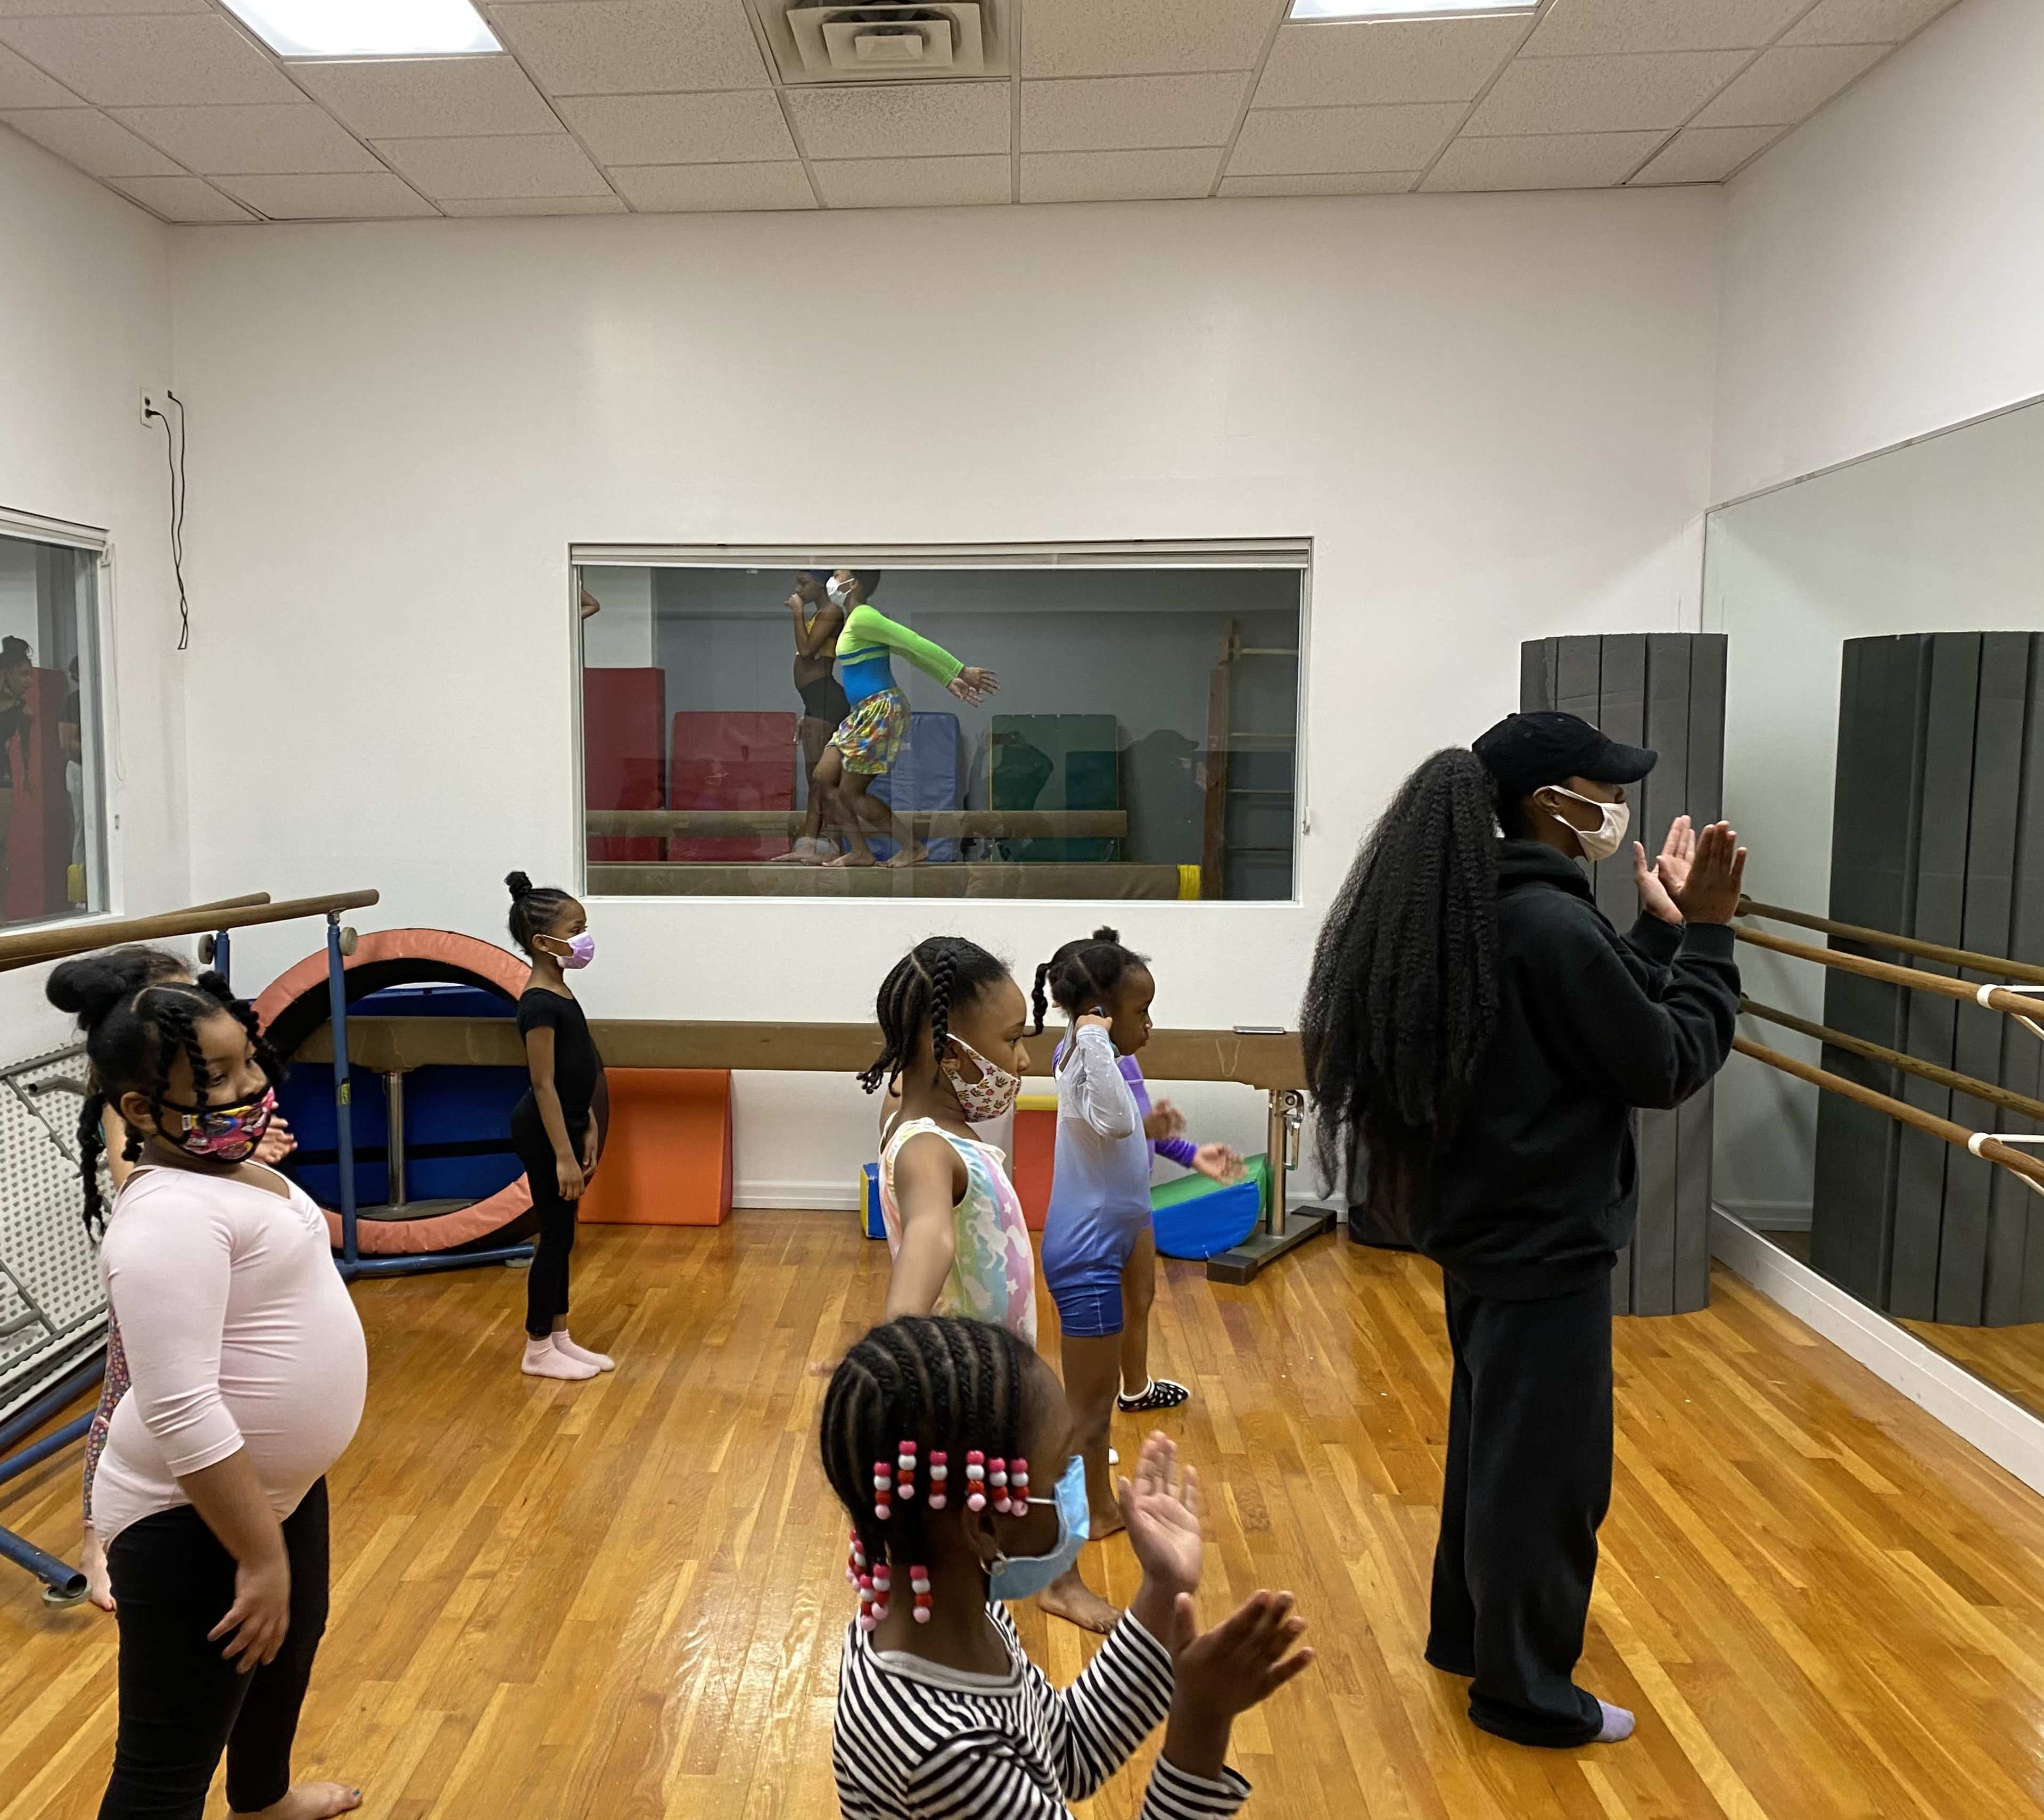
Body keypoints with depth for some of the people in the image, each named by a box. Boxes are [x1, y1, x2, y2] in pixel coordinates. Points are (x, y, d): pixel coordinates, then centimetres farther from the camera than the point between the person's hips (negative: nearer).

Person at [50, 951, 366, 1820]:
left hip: (279, 1481, 11)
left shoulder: (227, 1170, 3)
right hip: (190, 1522, -11)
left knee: (287, 1652, 33)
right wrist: (260, 1557, -28)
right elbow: (180, 1412, -32)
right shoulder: (171, 1217, -28)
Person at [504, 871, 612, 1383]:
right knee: (556, 1236, 0)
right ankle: (538, 1351, 12)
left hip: (566, 1125, 9)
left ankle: (558, 1337, 26)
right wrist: (563, 1155, -22)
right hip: (544, 1132, -9)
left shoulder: (558, 995, 9)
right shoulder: (540, 1004, -20)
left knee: (561, 1236, 15)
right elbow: (544, 1085, -21)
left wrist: (587, 1132, 16)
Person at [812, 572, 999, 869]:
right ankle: (860, 852, 12)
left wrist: (962, 672, -19)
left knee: (850, 793, -4)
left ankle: (913, 849, 5)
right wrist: (949, 680, 15)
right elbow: (911, 650, 15)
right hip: (865, 713, 10)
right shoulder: (858, 620, 15)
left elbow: (915, 644, -18)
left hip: (881, 711, -10)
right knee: (822, 779, 9)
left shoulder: (862, 618, -15)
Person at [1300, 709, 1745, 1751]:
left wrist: (1663, 928, 12)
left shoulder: (1473, 909, 6)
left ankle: (1465, 1636, 41)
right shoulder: (1550, 925, -24)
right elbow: (1665, 1065, -16)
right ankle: (1526, 1692, 24)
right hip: (1544, 1241, -10)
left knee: (1490, 1442, 24)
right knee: (1547, 1470, 7)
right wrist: (1705, 933, -10)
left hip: (1483, 1225, 10)